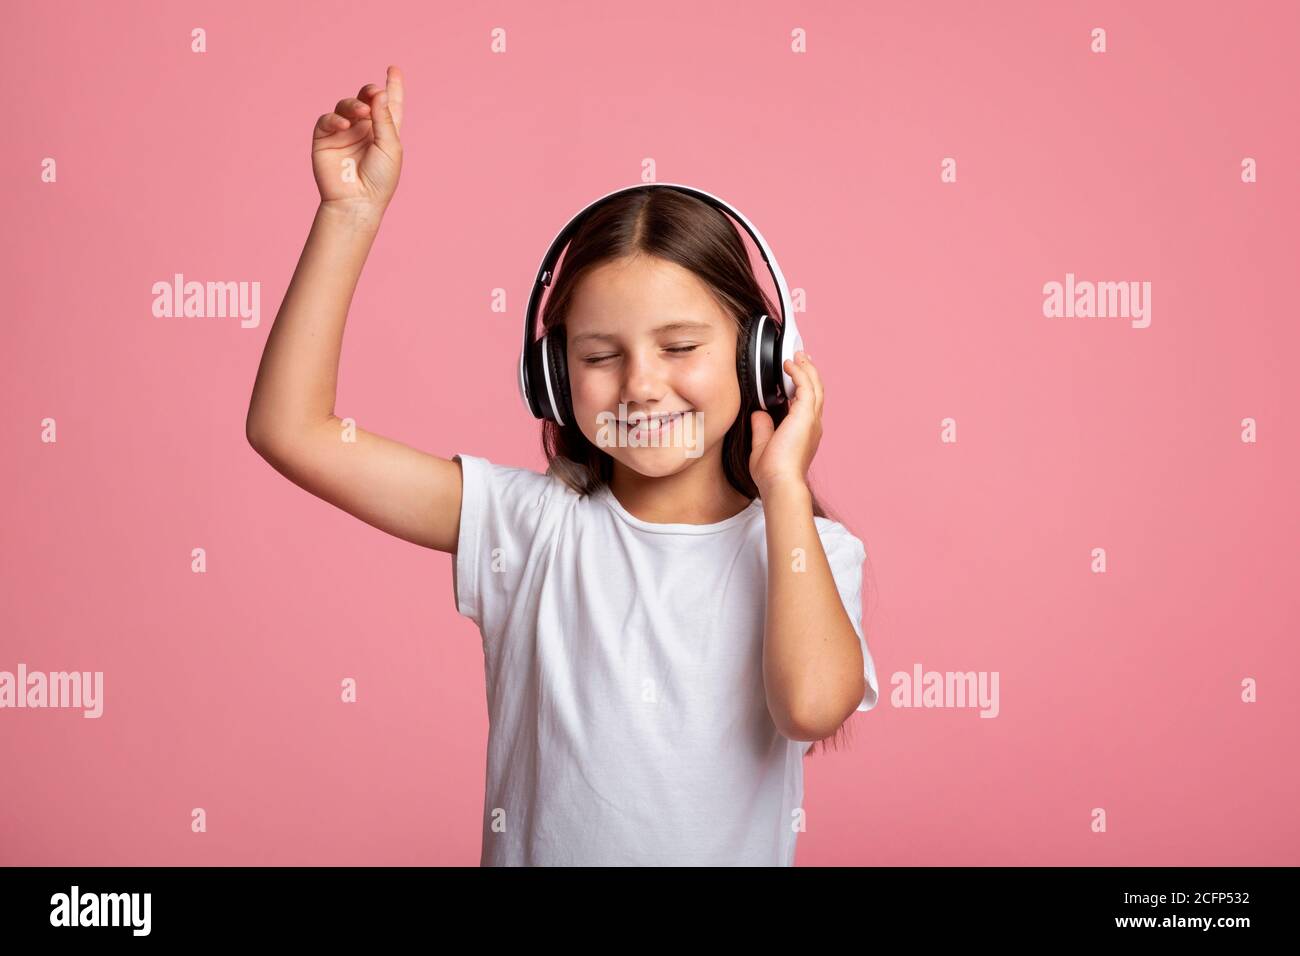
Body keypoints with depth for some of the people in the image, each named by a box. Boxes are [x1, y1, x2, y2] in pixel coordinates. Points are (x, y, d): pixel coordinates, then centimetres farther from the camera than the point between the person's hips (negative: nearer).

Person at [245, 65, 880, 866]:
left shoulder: (807, 549, -3)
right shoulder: (534, 523, -4)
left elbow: (812, 703, -23)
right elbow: (289, 430, -8)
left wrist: (784, 485, -12)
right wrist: (353, 212, -13)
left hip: (740, 850, 0)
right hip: (532, 847, 0)